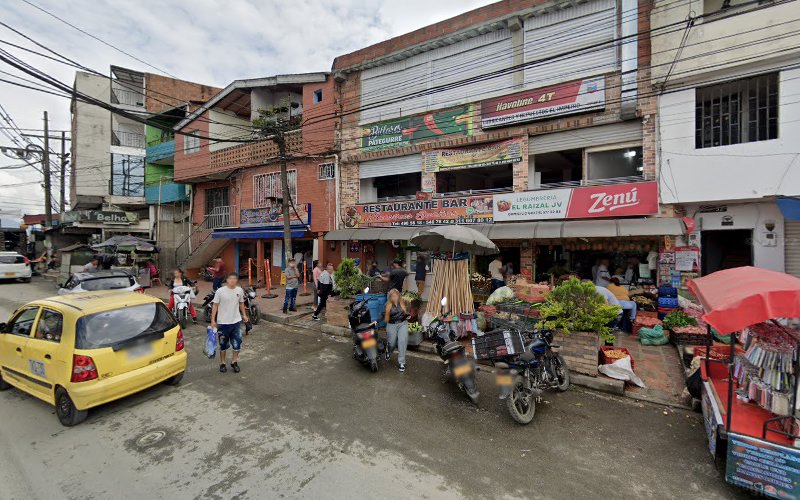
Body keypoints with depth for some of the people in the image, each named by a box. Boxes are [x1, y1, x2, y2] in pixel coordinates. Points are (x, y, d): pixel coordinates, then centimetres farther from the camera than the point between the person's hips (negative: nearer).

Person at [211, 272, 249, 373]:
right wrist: (213, 320, -9)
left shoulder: (240, 290, -2)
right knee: (223, 344, 12)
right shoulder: (220, 291, -12)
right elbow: (215, 305, -7)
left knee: (237, 343, 9)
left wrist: (244, 315, 12)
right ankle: (222, 363, 31)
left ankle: (234, 362, 28)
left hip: (236, 321, 3)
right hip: (223, 322, -3)